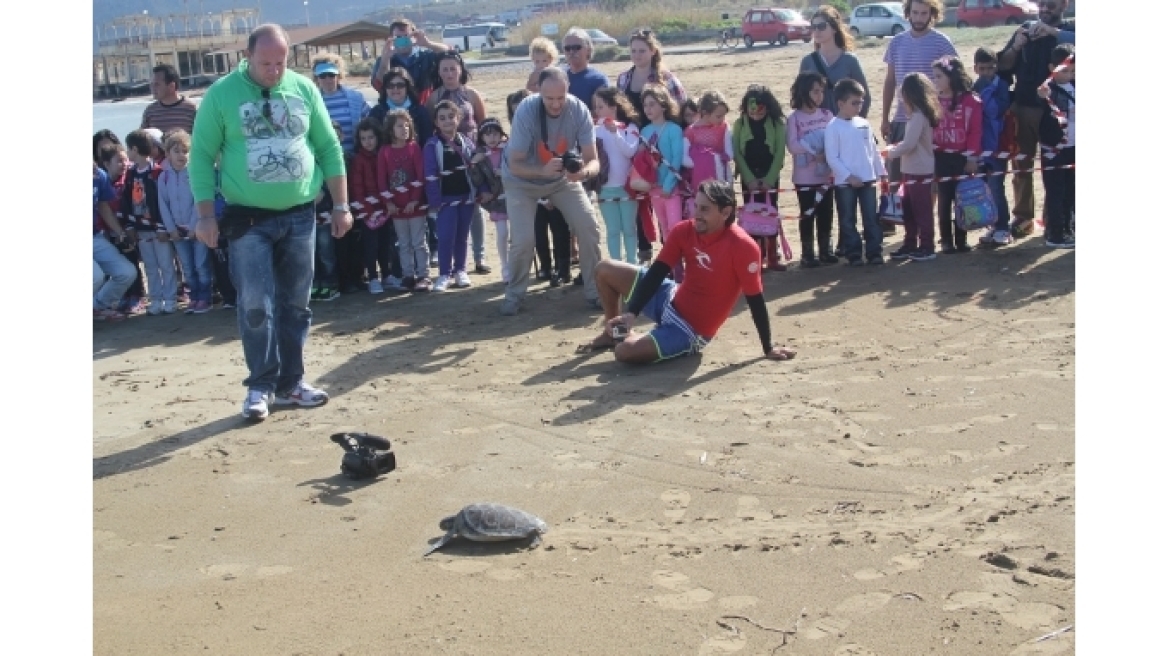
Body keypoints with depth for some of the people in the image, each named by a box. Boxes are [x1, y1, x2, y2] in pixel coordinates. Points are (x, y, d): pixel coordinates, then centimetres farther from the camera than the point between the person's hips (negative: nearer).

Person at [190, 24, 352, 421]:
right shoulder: (222, 94, -5)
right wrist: (206, 215, -7)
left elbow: (329, 148, 7)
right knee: (255, 306, -5)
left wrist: (340, 205, 4)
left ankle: (290, 383, 18)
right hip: (248, 219, -3)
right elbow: (201, 156, -3)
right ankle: (261, 386, 8)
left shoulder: (304, 89, 3)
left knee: (295, 304, 8)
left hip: (299, 216, 3)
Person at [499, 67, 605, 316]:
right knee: (523, 240, -15)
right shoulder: (526, 111, -31)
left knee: (589, 228, -10)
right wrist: (544, 170, -47)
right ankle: (514, 294, 10)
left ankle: (594, 291, 8)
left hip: (563, 178, 2)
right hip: (523, 180, -2)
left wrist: (583, 171, -48)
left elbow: (594, 160, -24)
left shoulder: (579, 110, -25)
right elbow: (514, 164, -29)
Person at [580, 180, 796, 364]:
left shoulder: (743, 247, -27)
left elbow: (755, 301, -21)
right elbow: (657, 273, -9)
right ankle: (612, 332, 27)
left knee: (625, 352, -24)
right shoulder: (683, 231, -10)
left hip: (692, 329, -6)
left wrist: (768, 349, -14)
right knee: (605, 270, 5)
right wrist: (631, 313, -21)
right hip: (672, 300, 6)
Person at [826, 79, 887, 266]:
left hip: (868, 179, 5)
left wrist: (880, 171, 12)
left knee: (871, 218, 6)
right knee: (848, 220, 4)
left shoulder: (864, 124, 8)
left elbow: (873, 150, 15)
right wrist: (849, 176, -16)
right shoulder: (833, 127, -8)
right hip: (845, 182, -4)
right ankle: (853, 254, 11)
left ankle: (875, 251, 12)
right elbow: (832, 157, -12)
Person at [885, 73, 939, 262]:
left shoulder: (918, 117, -19)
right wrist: (896, 148, 9)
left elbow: (909, 144, -24)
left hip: (919, 172, -10)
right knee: (909, 209, 16)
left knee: (922, 210, -2)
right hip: (913, 170, 10)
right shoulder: (921, 115, 11)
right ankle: (910, 244, 25)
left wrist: (892, 152, -10)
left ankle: (927, 247, 5)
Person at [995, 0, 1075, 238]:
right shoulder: (1026, 29, 12)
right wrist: (1016, 47, -10)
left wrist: (1052, 31, -23)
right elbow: (1003, 66, 7)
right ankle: (1023, 217, 13)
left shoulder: (1070, 29, 5)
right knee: (1021, 165, 5)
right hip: (1024, 107, 2)